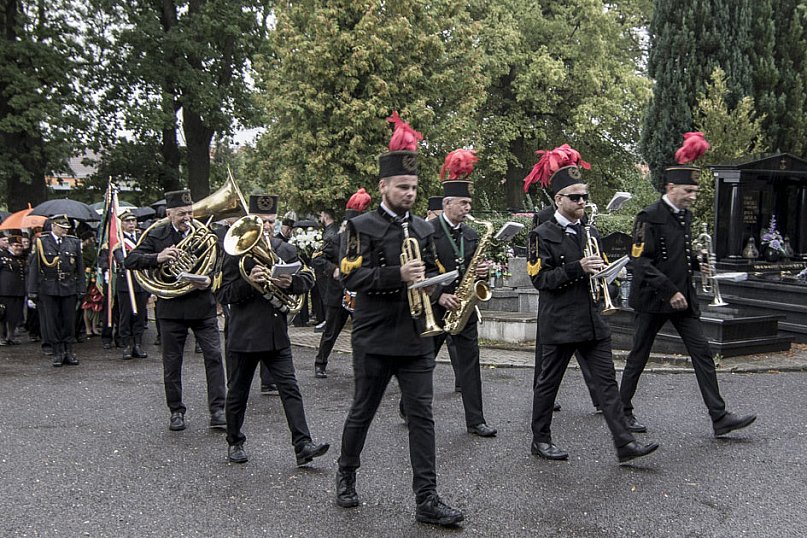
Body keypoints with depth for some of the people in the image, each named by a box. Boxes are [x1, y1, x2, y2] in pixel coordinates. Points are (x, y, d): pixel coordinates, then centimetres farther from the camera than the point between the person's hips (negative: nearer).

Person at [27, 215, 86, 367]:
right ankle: (58, 353, 10)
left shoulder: (74, 242, 9)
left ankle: (68, 352, 15)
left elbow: (80, 267, 11)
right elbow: (34, 268, 1)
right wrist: (33, 290, -4)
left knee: (69, 321, 5)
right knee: (52, 322, 2)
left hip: (69, 289, 2)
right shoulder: (41, 242, 1)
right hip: (48, 290, -2)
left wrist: (81, 289, 5)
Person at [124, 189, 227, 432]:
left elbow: (217, 265, 4)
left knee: (214, 356, -5)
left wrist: (208, 280, -18)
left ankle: (217, 411, 2)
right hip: (171, 307, 0)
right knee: (172, 362, 8)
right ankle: (176, 411, 22)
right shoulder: (156, 236, 2)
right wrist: (157, 258, -23)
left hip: (202, 305, 0)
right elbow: (130, 261, -6)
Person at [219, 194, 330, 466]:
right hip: (244, 334, -3)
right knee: (238, 391, 10)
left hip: (277, 334, 3)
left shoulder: (285, 250, 8)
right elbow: (225, 294, -6)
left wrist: (290, 282, -11)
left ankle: (303, 446, -5)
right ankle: (234, 442, 27)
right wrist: (249, 282, -23)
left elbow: (308, 278, 9)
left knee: (290, 388, -3)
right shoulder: (236, 252, -4)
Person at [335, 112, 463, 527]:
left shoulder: (423, 228, 11)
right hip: (374, 338, -4)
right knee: (363, 412, 11)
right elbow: (351, 276, -15)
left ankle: (427, 500, 6)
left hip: (416, 337, 4)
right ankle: (346, 475, 34)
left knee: (421, 416, 1)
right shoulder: (361, 227, -5)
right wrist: (397, 276, -25)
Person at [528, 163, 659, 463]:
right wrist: (577, 268, -22)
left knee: (606, 381, 2)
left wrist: (598, 270, 0)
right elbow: (540, 279, -14)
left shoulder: (590, 232, 14)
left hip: (592, 320, 6)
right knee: (549, 382, 7)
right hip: (559, 323, -6)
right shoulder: (544, 235, -7)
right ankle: (540, 440, 20)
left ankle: (624, 444, 3)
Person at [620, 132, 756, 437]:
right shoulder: (650, 217, -14)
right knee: (639, 356, 5)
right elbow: (640, 262, -19)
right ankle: (623, 410, 21)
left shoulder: (686, 216, 11)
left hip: (683, 298, 7)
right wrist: (669, 291, -22)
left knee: (702, 352, 2)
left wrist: (697, 261, 3)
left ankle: (720, 418, 5)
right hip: (652, 299, -7)